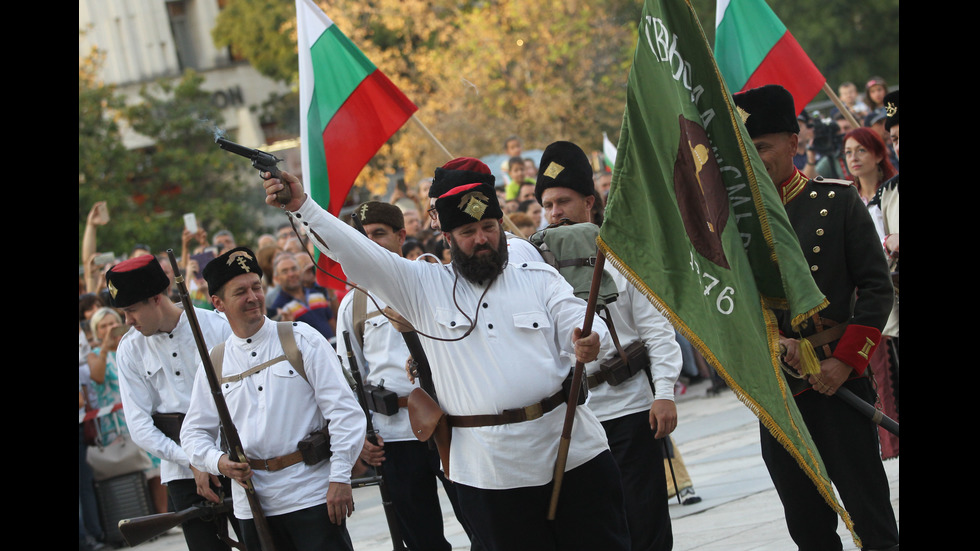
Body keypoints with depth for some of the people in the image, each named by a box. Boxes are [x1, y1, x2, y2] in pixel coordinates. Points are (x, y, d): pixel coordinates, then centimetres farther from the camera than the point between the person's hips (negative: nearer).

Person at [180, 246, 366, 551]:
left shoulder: (302, 340, -1)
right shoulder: (215, 364, 8)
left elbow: (345, 411, -4)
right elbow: (195, 432, 15)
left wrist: (340, 478, -11)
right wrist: (219, 462, -6)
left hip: (311, 495, -3)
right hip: (252, 503, 3)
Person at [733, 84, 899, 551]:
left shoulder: (837, 201, -1)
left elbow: (876, 287, -3)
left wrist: (846, 360, -12)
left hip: (839, 378, -3)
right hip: (775, 387, 3)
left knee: (869, 512, -2)